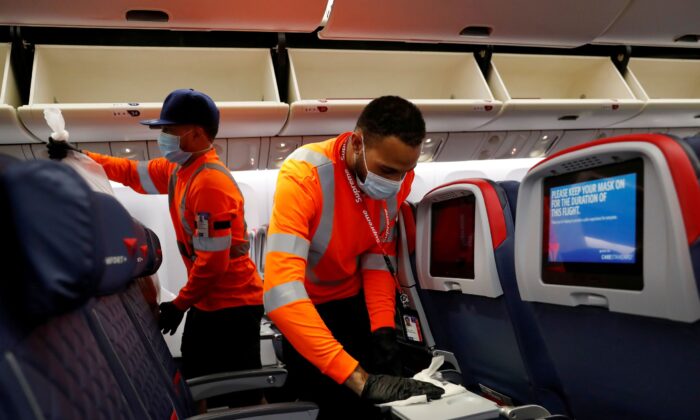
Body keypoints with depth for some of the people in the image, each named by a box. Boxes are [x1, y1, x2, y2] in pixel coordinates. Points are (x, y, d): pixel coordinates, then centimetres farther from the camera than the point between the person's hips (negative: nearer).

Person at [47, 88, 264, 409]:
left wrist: (180, 304, -12)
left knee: (240, 398, -3)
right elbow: (132, 172, 22)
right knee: (193, 381, 24)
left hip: (233, 305, -10)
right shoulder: (178, 169, 7)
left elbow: (213, 260, -24)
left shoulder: (210, 182, -23)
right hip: (208, 302, 10)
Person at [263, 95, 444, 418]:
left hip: (355, 298, 4)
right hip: (307, 307, -4)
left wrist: (383, 329, -23)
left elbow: (379, 254, -8)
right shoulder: (303, 176, -35)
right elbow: (282, 293, -43)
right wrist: (360, 379, -48)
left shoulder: (399, 174, -18)